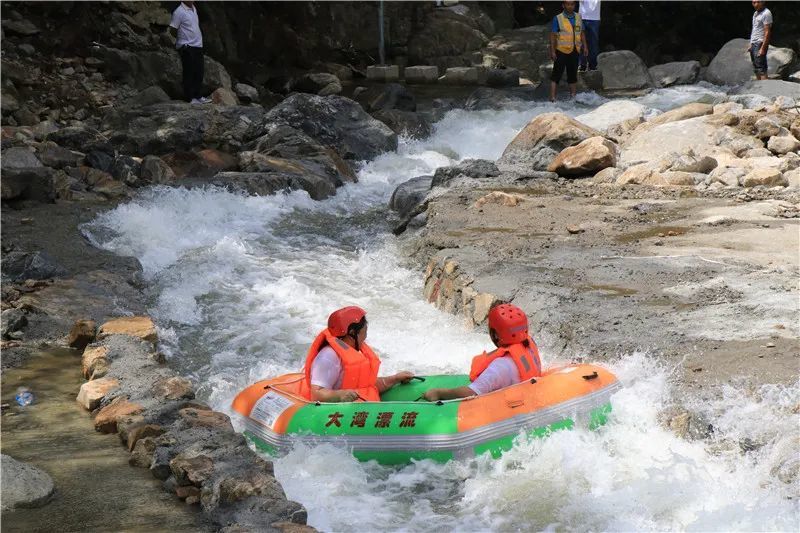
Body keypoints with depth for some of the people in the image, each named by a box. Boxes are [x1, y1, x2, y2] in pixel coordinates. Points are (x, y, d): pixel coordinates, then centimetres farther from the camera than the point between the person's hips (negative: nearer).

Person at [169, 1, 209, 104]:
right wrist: (183, 39, 2)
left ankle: (198, 96, 19)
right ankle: (189, 98, 2)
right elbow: (172, 30, -11)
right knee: (189, 73, -4)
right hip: (187, 48, -8)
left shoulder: (193, 9, 11)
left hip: (198, 46, 8)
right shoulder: (179, 12, -14)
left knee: (199, 72, 11)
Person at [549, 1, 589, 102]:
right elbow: (553, 36, -8)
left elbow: (582, 33, 14)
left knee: (573, 75, 12)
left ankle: (573, 96, 21)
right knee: (557, 74, -6)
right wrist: (552, 51, -13)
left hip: (574, 51, 5)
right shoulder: (558, 18, -7)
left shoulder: (578, 17, 7)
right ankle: (552, 97, -7)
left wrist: (584, 46, 7)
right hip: (561, 51, -5)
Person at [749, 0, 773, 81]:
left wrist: (763, 48, -20)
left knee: (761, 69, -13)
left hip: (760, 44, -9)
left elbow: (767, 32, -16)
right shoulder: (755, 13, 16)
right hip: (753, 44, 9)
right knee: (756, 69, 11)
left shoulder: (766, 13, -11)